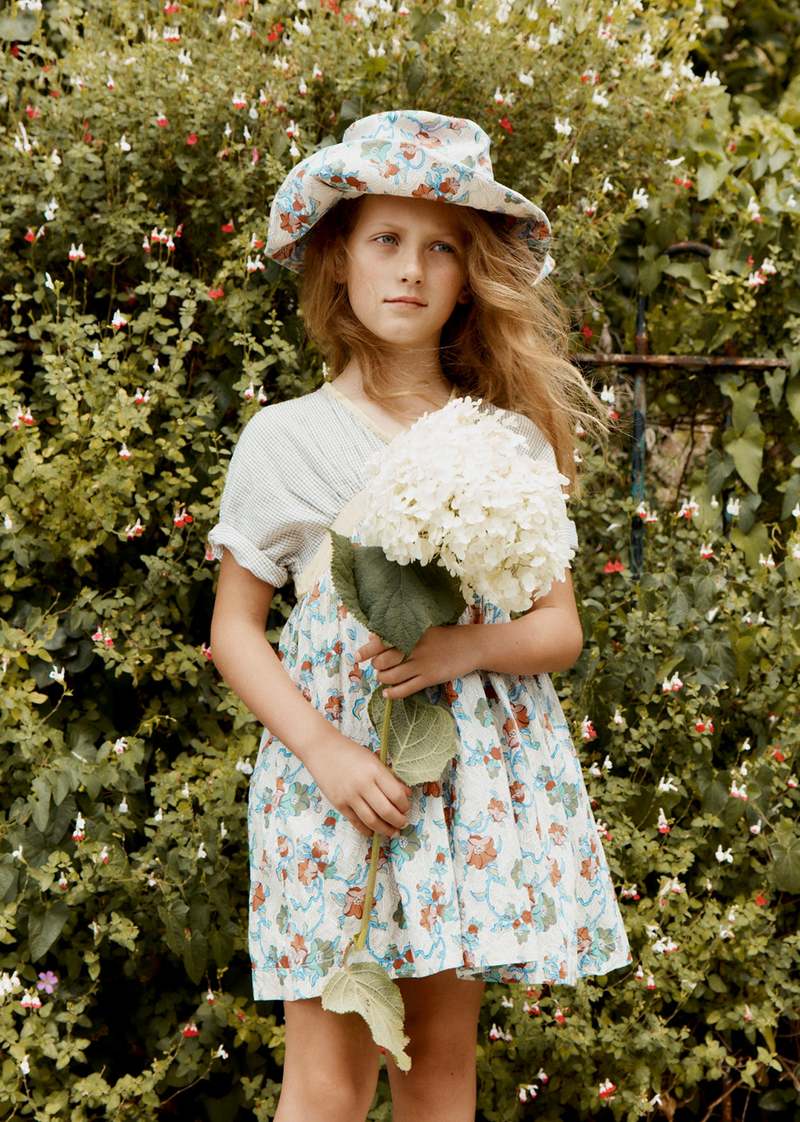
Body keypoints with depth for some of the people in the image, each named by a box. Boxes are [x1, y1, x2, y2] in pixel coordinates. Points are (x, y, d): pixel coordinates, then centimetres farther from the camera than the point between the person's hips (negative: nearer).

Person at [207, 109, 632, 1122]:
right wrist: (325, 751, -12)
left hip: (480, 768, 2)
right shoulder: (284, 440, 1)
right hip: (336, 770, -2)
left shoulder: (512, 438, 5)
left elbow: (560, 628, 6)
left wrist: (464, 646, -15)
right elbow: (234, 630, 3)